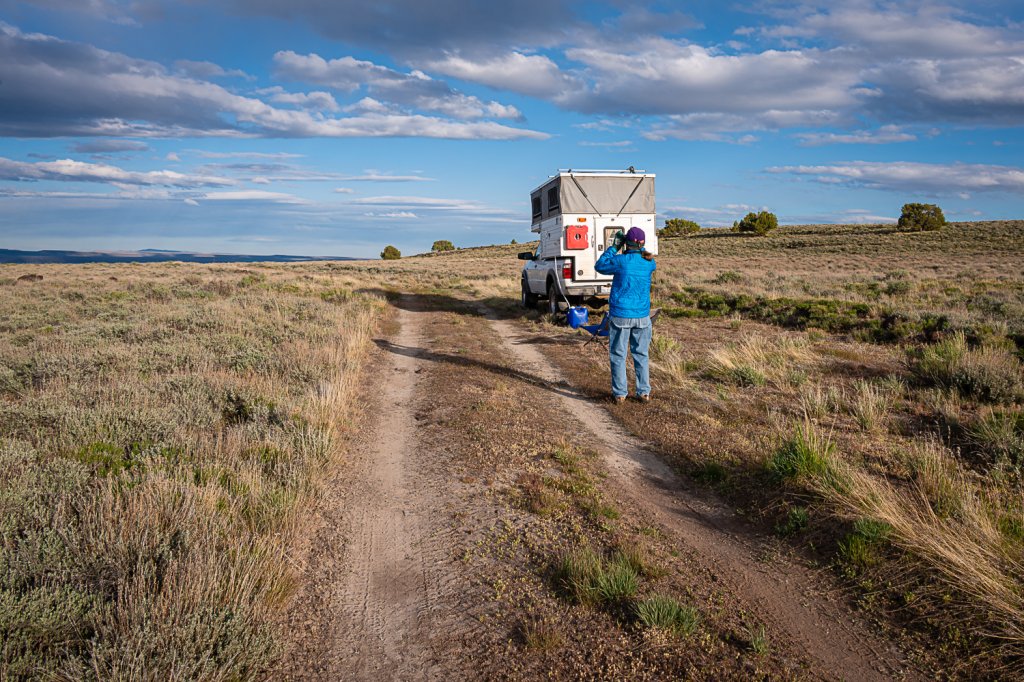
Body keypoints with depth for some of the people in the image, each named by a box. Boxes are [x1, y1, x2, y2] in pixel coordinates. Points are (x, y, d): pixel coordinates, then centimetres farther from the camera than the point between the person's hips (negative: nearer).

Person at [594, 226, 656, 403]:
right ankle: (644, 392, 16)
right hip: (642, 316, 3)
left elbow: (600, 266, 5)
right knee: (641, 355, 14)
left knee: (618, 355, 7)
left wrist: (614, 247, 7)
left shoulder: (620, 261, -12)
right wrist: (639, 250, 16)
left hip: (620, 315, -3)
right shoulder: (649, 263, -1)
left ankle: (620, 393, 8)